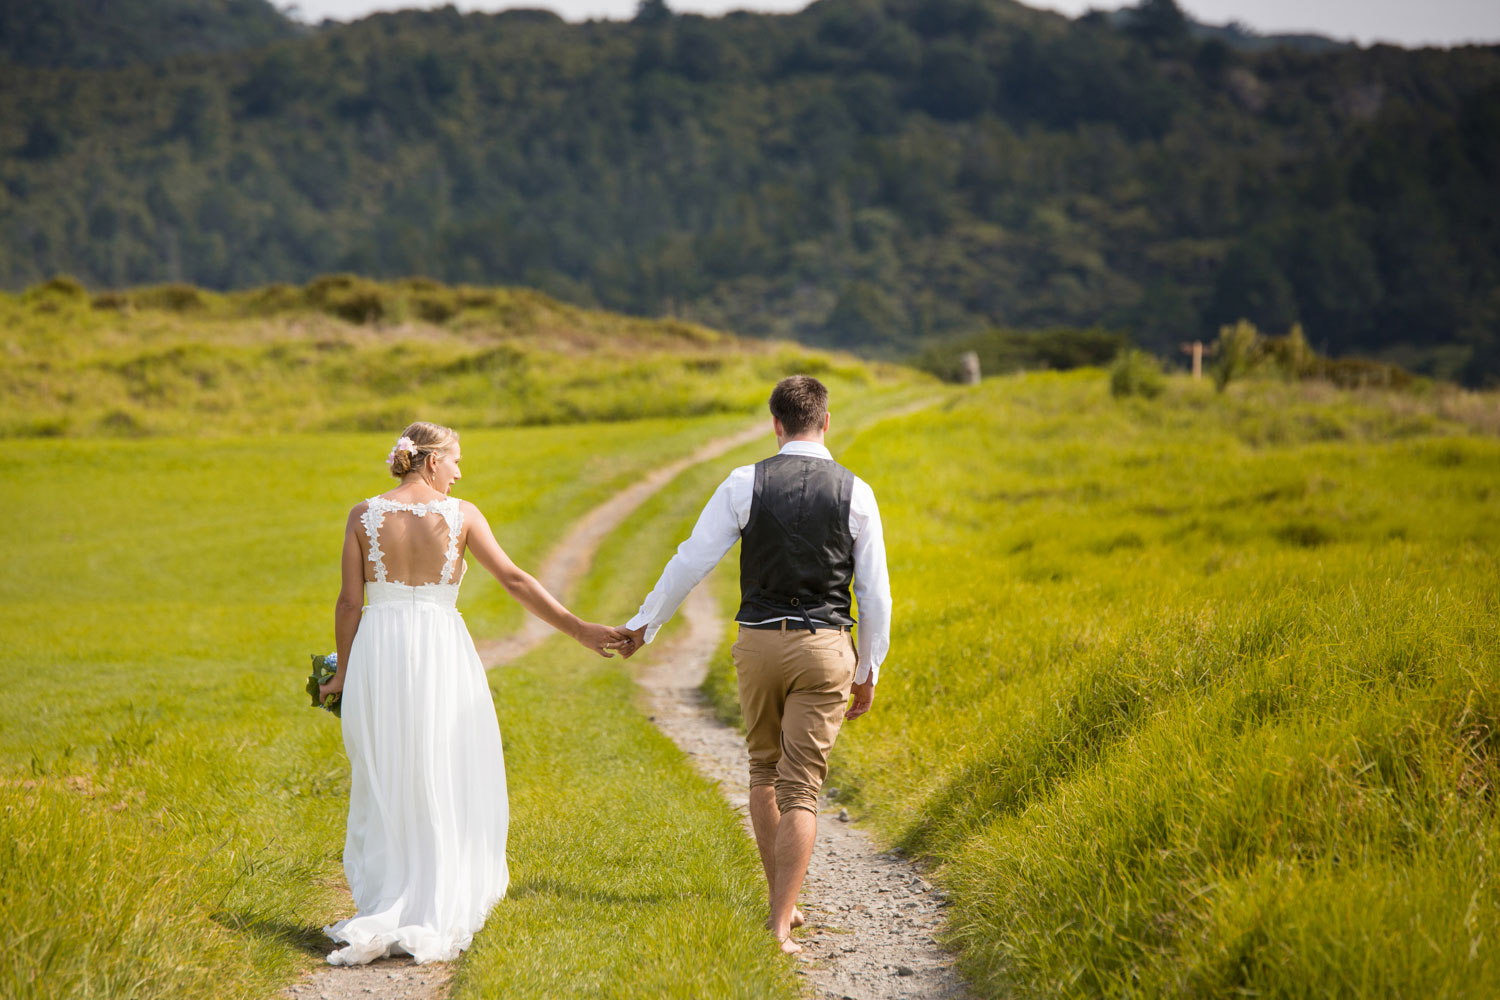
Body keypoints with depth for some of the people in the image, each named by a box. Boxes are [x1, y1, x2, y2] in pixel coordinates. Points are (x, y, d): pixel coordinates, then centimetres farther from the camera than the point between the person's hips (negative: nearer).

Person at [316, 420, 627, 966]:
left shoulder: (364, 515, 2)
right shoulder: (459, 513, -2)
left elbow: (350, 600, 1)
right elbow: (514, 579, -3)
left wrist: (342, 671, 13)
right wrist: (578, 629, 1)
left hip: (377, 653, 2)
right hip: (440, 652, -2)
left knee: (384, 791, 11)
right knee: (444, 791, 7)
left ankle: (381, 916, 9)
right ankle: (433, 923, 6)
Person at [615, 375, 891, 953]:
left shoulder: (745, 483, -4)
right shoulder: (855, 493, -2)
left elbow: (692, 560, -2)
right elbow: (874, 593, 1)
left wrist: (644, 623, 11)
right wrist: (868, 671, 12)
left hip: (758, 643, 1)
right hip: (824, 646, -1)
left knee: (764, 769, 22)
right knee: (801, 790, 0)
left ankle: (781, 900, 25)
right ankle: (779, 927, -7)